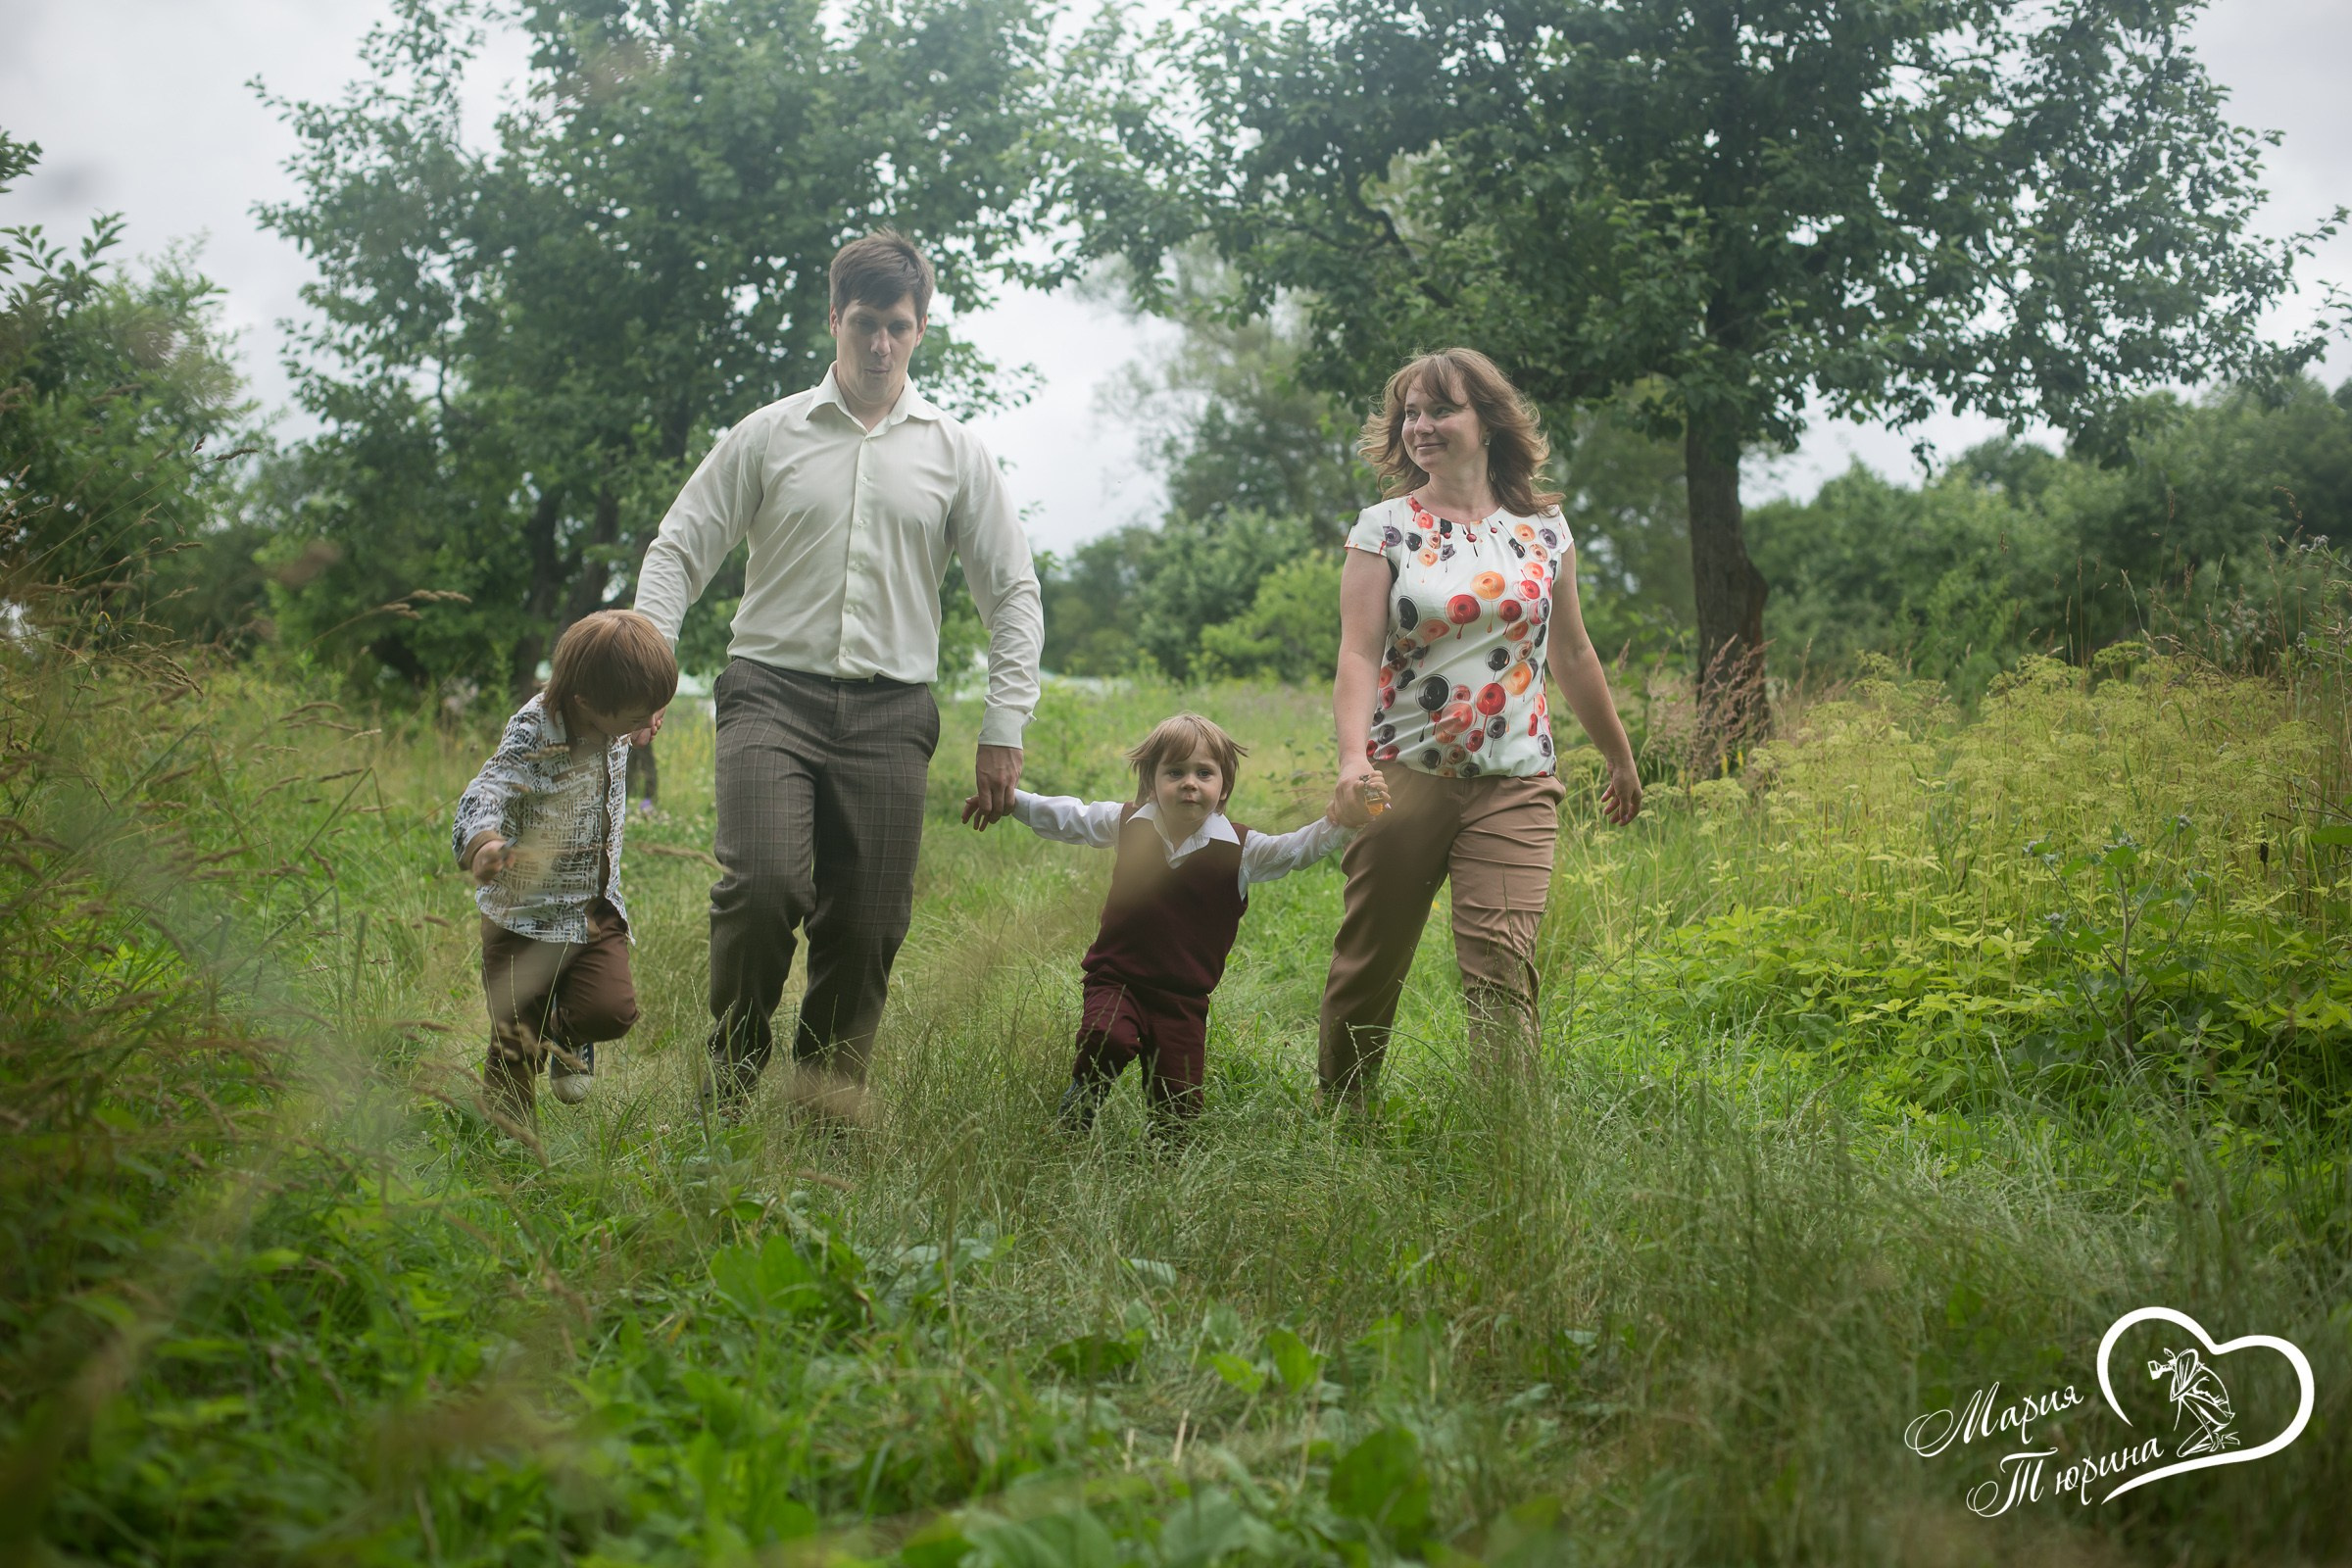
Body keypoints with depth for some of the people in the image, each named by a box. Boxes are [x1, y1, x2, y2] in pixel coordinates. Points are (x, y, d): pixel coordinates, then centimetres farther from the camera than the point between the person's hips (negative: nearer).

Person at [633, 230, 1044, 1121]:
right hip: (773, 689, -1)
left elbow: (1013, 595, 12)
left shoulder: (957, 454, 11)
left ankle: (831, 1080, 19)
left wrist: (1004, 730, 4)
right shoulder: (768, 434, 9)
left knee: (867, 917, -1)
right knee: (762, 885, -19)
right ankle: (728, 1081, 0)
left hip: (890, 709, 2)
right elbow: (679, 551, 10)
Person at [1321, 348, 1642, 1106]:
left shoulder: (1543, 529, 9)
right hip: (1404, 778, -1)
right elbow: (1358, 653, -8)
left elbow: (1573, 655, 20)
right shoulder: (1384, 528, 2)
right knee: (1369, 962, 6)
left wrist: (1620, 759, 26)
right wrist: (1353, 755, -25)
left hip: (1514, 786, 1)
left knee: (1503, 965, -12)